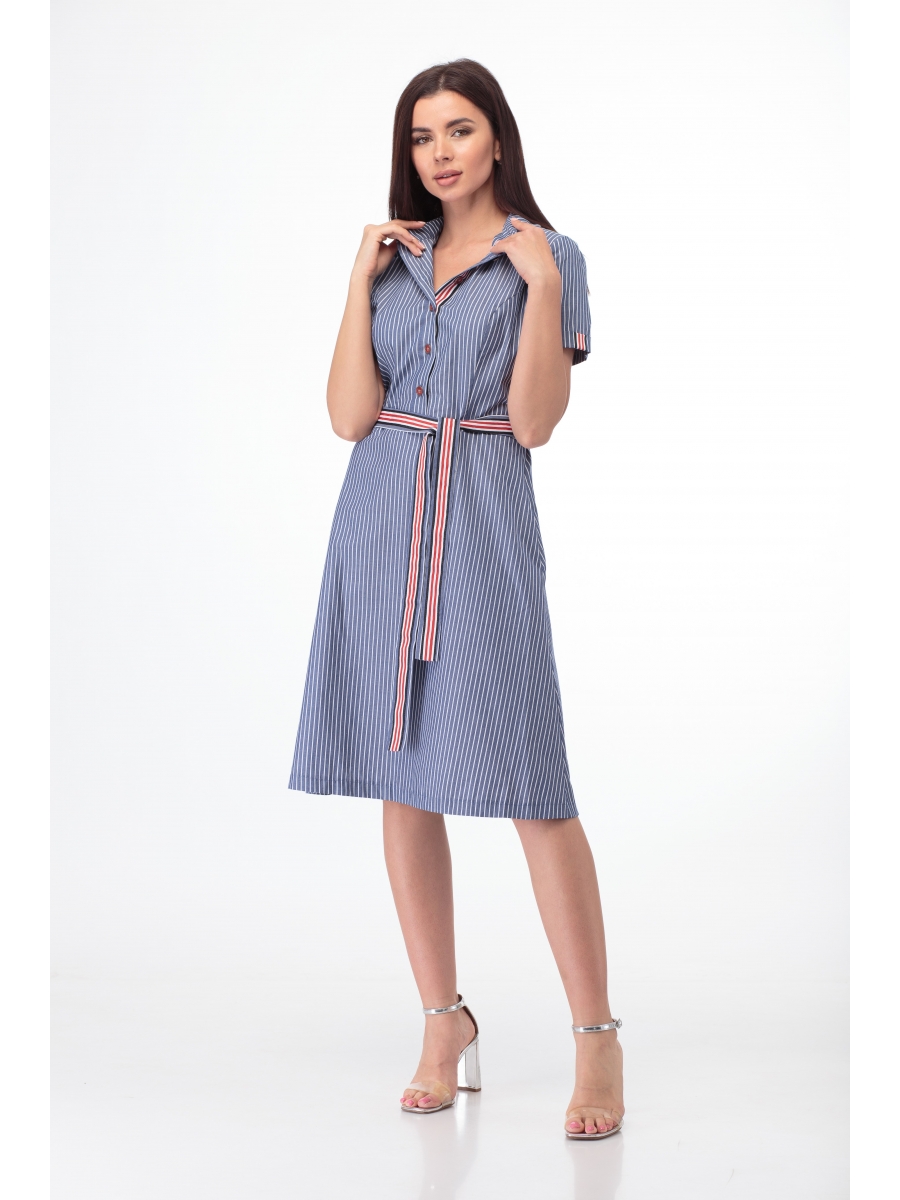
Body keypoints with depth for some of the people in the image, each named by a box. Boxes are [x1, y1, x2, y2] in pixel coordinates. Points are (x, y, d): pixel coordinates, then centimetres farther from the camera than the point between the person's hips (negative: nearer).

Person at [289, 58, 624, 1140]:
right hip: (380, 527, 4)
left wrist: (542, 286, -12)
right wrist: (360, 280, -2)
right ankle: (444, 1021, 16)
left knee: (531, 783, -8)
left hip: (485, 532, -4)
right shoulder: (390, 257, 13)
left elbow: (533, 424, -7)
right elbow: (349, 416, 2)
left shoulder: (546, 258, 3)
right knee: (402, 780, 5)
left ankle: (596, 1039, 0)